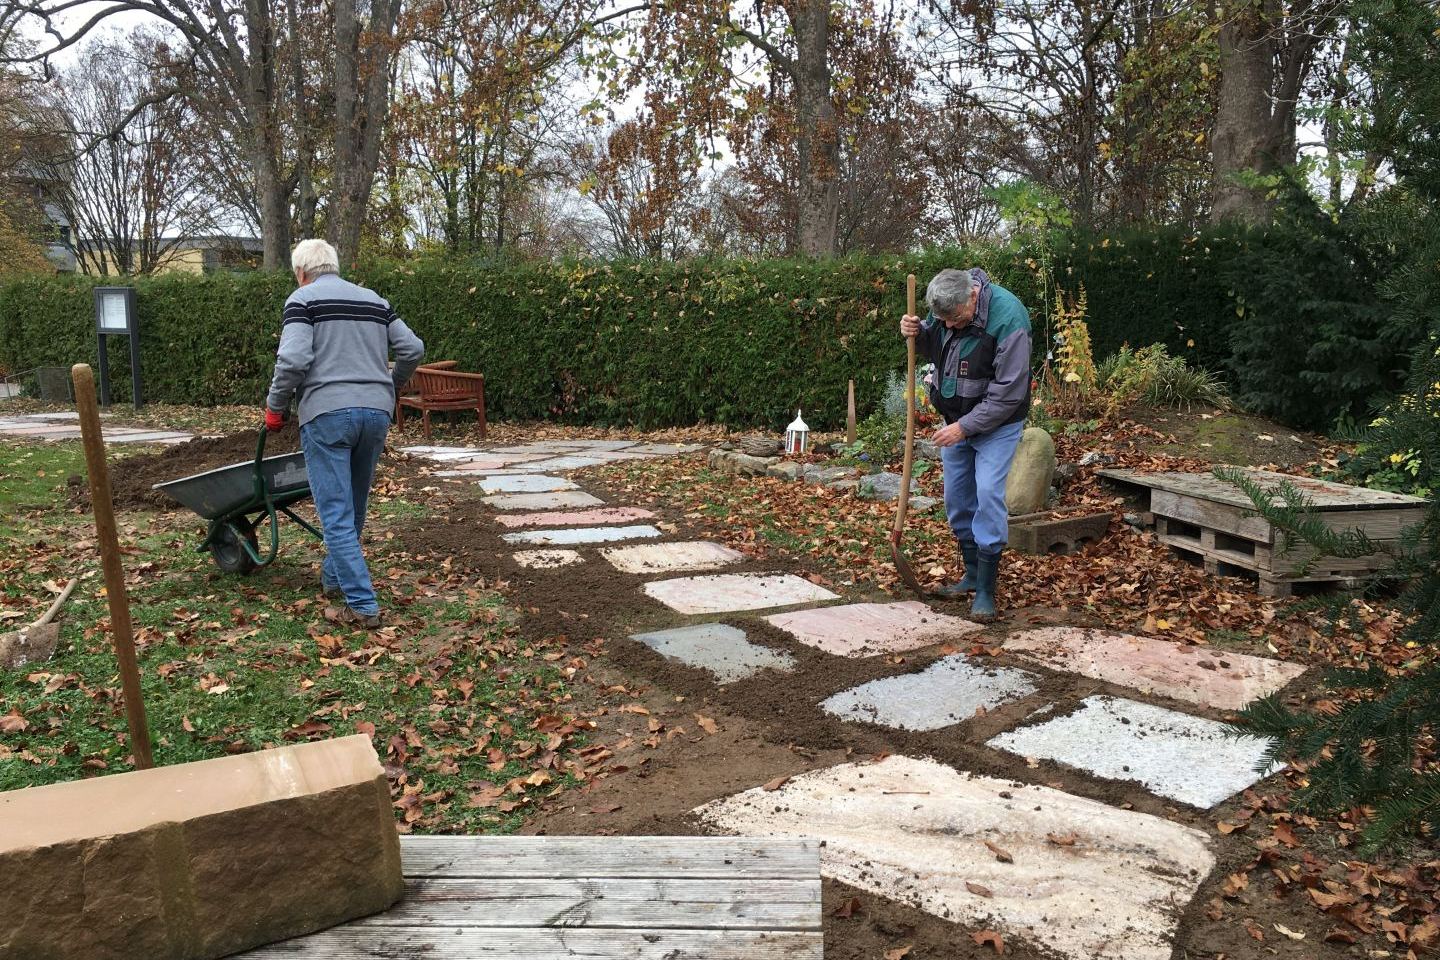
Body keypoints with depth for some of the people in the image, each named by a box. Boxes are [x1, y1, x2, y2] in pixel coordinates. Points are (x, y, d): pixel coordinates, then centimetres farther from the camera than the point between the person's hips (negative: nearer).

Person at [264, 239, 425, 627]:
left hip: (327, 413, -5)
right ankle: (334, 577, 37)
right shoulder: (373, 300, 17)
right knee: (354, 507, 20)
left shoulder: (303, 299, 1)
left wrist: (275, 406, 1)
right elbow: (413, 349, 12)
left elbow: (293, 359, -13)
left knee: (337, 514, -2)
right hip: (376, 412, 6)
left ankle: (363, 605, -5)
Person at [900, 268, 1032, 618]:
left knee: (988, 495, -13)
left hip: (996, 422, -6)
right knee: (957, 497, 9)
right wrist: (917, 333, -12)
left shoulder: (1008, 319, -28)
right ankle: (972, 574, 25)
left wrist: (965, 427, -24)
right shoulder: (946, 306, -8)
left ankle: (986, 589, -5)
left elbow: (1008, 393, -26)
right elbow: (934, 347, 11)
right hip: (956, 419, 7)